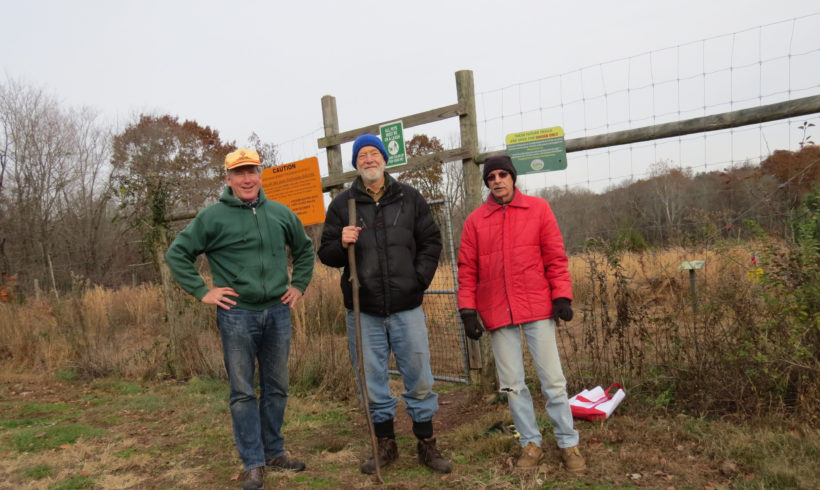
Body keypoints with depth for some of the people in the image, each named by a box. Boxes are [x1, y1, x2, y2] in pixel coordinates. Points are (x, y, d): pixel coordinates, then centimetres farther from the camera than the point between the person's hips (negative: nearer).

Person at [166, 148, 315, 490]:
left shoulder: (281, 213, 6)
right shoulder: (213, 217, -4)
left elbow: (304, 249, 21)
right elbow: (177, 254, 0)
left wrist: (299, 284, 11)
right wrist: (202, 292, -5)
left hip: (278, 312, 4)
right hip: (237, 315, -3)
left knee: (277, 388, 13)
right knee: (243, 392, 5)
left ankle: (274, 452, 29)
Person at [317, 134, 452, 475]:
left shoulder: (409, 198, 6)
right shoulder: (342, 204, 4)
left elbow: (431, 241, 10)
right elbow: (326, 254, 6)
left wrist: (421, 278, -2)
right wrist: (342, 244, -15)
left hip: (406, 308, 0)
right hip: (363, 311, 0)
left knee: (419, 380, 7)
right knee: (372, 382, 10)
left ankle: (426, 445, 25)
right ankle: (386, 445, 28)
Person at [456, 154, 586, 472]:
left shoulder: (538, 209, 4)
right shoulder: (475, 220, 6)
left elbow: (555, 257, 3)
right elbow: (467, 269, 5)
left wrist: (562, 296, -5)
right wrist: (468, 310, -1)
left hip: (537, 307, -1)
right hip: (498, 313, 2)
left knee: (552, 379, 3)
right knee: (512, 384, 8)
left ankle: (568, 443, 19)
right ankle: (531, 444, 24)